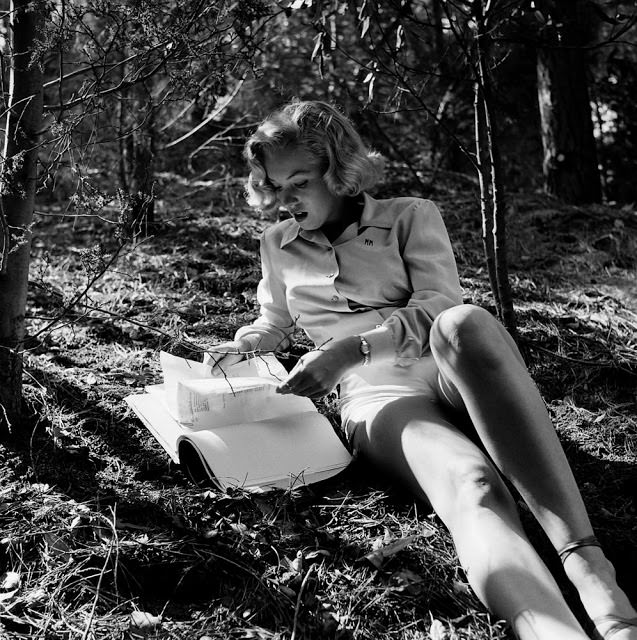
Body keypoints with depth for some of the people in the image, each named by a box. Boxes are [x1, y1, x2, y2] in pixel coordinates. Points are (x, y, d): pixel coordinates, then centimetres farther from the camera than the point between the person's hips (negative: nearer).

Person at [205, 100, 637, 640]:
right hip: (380, 402, 0)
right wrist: (240, 347, 16)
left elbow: (438, 306, -3)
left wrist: (352, 348, -17)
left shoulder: (410, 216, 13)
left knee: (463, 324, -41)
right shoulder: (278, 247, 23)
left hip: (458, 379, 0)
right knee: (472, 489, -37)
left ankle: (588, 565, -47)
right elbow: (276, 324, 39)